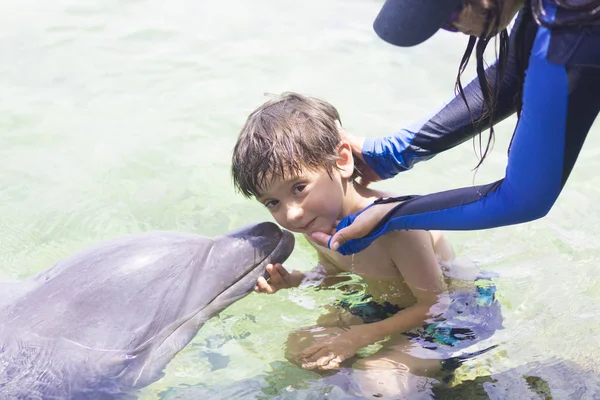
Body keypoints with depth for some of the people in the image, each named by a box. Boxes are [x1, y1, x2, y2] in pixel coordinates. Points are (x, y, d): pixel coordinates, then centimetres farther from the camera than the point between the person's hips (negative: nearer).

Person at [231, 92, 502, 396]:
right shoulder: (316, 222, -13)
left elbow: (435, 303, -25)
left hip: (457, 307, -8)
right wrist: (291, 280, -12)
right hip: (384, 300, 8)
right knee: (299, 348, 2)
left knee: (375, 375, -28)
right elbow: (334, 275, 9)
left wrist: (358, 337, -26)